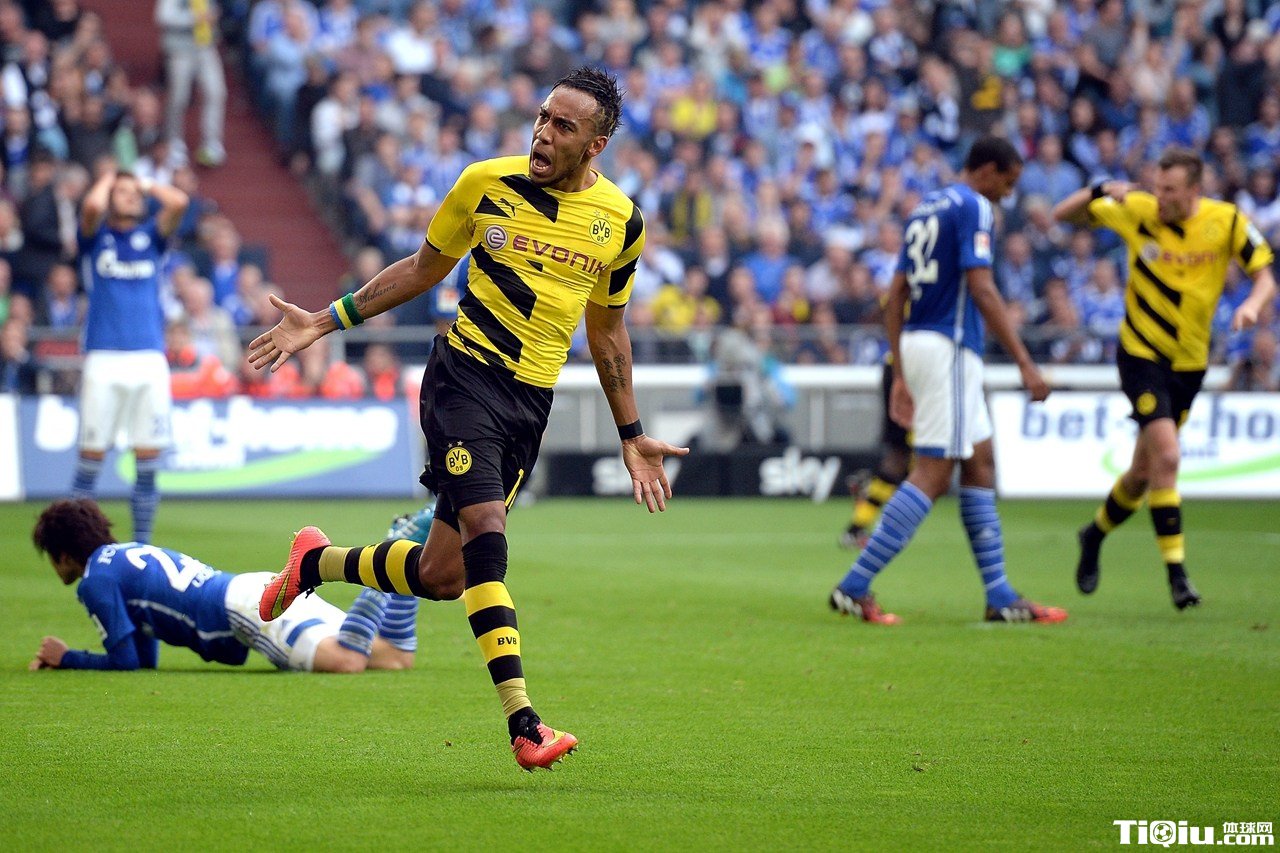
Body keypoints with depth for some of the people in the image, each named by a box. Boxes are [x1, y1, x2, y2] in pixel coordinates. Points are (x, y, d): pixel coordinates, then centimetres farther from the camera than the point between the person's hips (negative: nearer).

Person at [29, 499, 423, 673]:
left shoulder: (95, 579, 4)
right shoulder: (130, 555, 31)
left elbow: (126, 661, 0)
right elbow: (146, 658, 34)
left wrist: (66, 659, 16)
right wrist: (63, 658, 31)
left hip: (243, 608, -8)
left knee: (346, 661, -33)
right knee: (397, 659, -3)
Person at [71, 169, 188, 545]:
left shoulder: (151, 235, 16)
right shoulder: (96, 236, 10)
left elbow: (178, 203, -1)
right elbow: (92, 207, -12)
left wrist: (148, 185, 15)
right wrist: (107, 178, 7)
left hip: (150, 358, 3)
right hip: (104, 357, -3)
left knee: (148, 459, 2)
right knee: (92, 454, -2)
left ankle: (142, 543, 9)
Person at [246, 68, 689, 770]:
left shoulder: (621, 221, 6)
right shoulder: (485, 184, -1)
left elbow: (607, 330, 19)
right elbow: (425, 267, 14)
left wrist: (631, 437, 21)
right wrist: (325, 322, 11)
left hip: (530, 406, 3)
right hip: (464, 374, -3)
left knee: (442, 575, 0)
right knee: (487, 530, -23)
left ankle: (318, 563, 29)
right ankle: (523, 724, -25)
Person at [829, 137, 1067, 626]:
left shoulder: (925, 209, 19)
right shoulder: (973, 207, -8)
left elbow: (895, 298, 17)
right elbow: (981, 290, -18)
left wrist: (900, 374, 19)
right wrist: (1025, 363, -18)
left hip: (916, 344, 10)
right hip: (949, 347, -10)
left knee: (980, 465, 12)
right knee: (933, 475, -10)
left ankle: (1001, 599, 12)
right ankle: (854, 588, -14)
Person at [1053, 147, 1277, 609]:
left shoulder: (1228, 222, -8)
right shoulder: (1137, 210, -10)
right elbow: (1062, 214, -2)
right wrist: (1101, 191, -21)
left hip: (1189, 362, 3)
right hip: (1141, 353, -3)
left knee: (1145, 472, 13)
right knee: (1166, 456, -20)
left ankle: (1096, 533, 41)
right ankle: (1176, 571, -15)